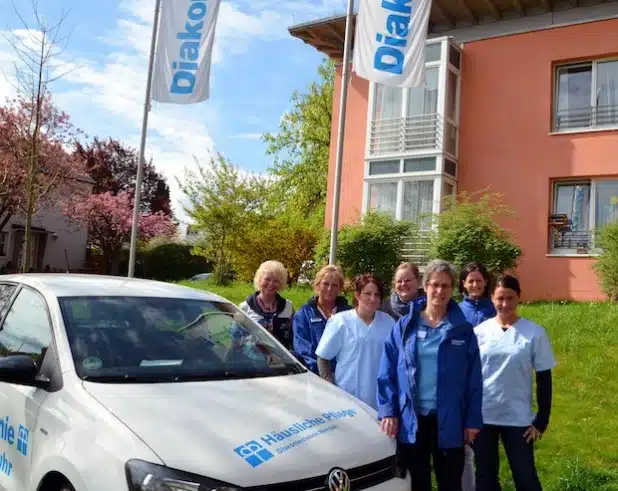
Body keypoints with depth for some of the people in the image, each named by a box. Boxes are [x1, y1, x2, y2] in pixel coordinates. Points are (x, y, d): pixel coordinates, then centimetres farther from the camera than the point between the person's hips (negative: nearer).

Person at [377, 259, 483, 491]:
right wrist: (388, 411, -8)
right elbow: (387, 372, -1)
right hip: (411, 420, 0)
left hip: (449, 421, 0)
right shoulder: (405, 326, -1)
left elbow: (474, 378, 1)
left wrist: (473, 419, -2)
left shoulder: (463, 330, 0)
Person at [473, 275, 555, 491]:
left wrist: (542, 420, -4)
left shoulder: (534, 333, -6)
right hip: (482, 416, 2)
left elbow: (544, 379, -2)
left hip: (518, 418, -2)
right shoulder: (480, 331, -1)